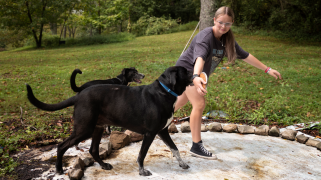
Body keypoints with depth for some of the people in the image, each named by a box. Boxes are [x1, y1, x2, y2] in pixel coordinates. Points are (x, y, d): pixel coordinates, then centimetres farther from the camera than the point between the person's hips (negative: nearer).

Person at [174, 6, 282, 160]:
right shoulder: (206, 37, -28)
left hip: (197, 73, 8)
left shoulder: (227, 40, -6)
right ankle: (196, 147, -8)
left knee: (181, 102, 20)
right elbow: (200, 58, -46)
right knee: (199, 104, -16)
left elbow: (245, 55, -1)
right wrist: (196, 77, -65)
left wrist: (267, 69, 1)